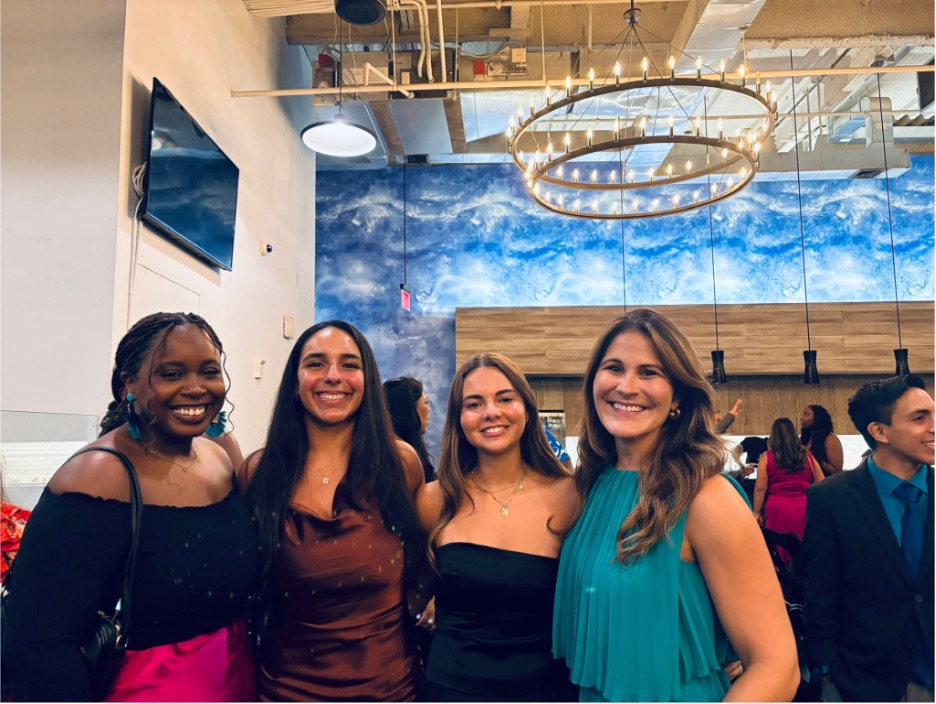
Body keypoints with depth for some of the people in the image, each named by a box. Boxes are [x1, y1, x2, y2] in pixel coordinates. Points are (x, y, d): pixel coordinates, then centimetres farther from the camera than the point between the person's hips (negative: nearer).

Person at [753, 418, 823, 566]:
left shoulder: (766, 457, -1)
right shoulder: (807, 456, 8)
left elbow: (760, 487, -5)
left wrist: (757, 512, 2)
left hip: (778, 509, -2)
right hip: (804, 508, 3)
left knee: (778, 552, 4)